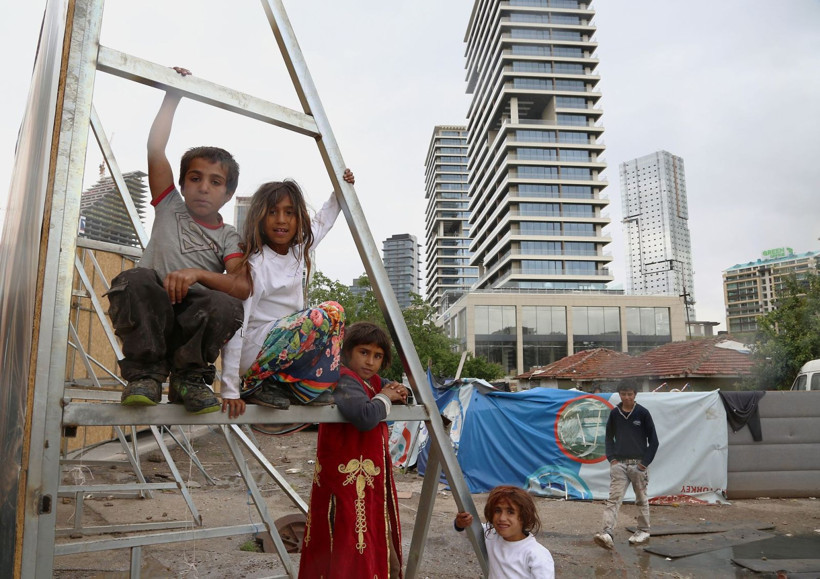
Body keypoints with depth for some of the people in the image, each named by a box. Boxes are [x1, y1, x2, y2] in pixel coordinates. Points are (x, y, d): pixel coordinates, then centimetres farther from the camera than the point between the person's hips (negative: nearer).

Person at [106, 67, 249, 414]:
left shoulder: (228, 237, 11)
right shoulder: (170, 208, 15)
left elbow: (243, 286, -8)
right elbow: (155, 149, 3)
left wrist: (198, 274, -22)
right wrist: (173, 96, 3)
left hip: (192, 325, 0)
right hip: (147, 321, 0)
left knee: (227, 305, -33)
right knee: (137, 279, -32)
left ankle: (189, 378, -10)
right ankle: (144, 374, -18)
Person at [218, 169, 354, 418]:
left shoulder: (299, 251, 6)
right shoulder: (255, 264, -17)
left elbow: (321, 222, 29)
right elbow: (235, 327, -20)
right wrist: (230, 390, -22)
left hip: (287, 340, 9)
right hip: (254, 354, -9)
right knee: (329, 313, -19)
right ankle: (260, 385, -11)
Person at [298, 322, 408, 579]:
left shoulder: (373, 382, 11)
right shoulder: (344, 381, -17)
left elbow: (391, 388, 31)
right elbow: (366, 417, -36)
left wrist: (399, 392, 6)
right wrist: (385, 397, -15)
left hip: (373, 487, 10)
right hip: (349, 489, -10)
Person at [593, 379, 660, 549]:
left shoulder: (643, 413, -3)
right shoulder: (614, 413, 5)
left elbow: (653, 440, 0)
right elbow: (609, 437, 13)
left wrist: (646, 461, -7)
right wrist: (611, 457, 1)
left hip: (638, 464, -1)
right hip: (619, 463, 2)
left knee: (641, 499, 12)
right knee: (614, 498, -8)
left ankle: (643, 531, 28)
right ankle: (607, 533, -16)